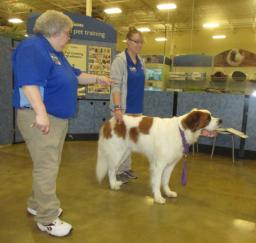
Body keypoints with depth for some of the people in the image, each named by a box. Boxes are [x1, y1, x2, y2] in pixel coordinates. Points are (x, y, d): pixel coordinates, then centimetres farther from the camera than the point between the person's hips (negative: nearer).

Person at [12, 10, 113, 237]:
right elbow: (28, 82, -26)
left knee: (49, 165, 17)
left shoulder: (56, 53, 19)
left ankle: (36, 205, 33)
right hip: (41, 118, -10)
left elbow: (73, 75, 28)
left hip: (59, 118, 10)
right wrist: (40, 112, -34)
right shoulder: (32, 47, -13)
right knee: (47, 167, -6)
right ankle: (47, 219, 6)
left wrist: (97, 78, 25)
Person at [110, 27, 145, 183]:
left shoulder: (140, 61, 11)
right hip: (124, 107, -7)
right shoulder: (120, 60, -10)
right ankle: (118, 171, 11)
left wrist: (139, 105, 16)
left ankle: (126, 168, 24)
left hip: (137, 107, 7)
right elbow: (116, 86, -17)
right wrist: (117, 108, -26)